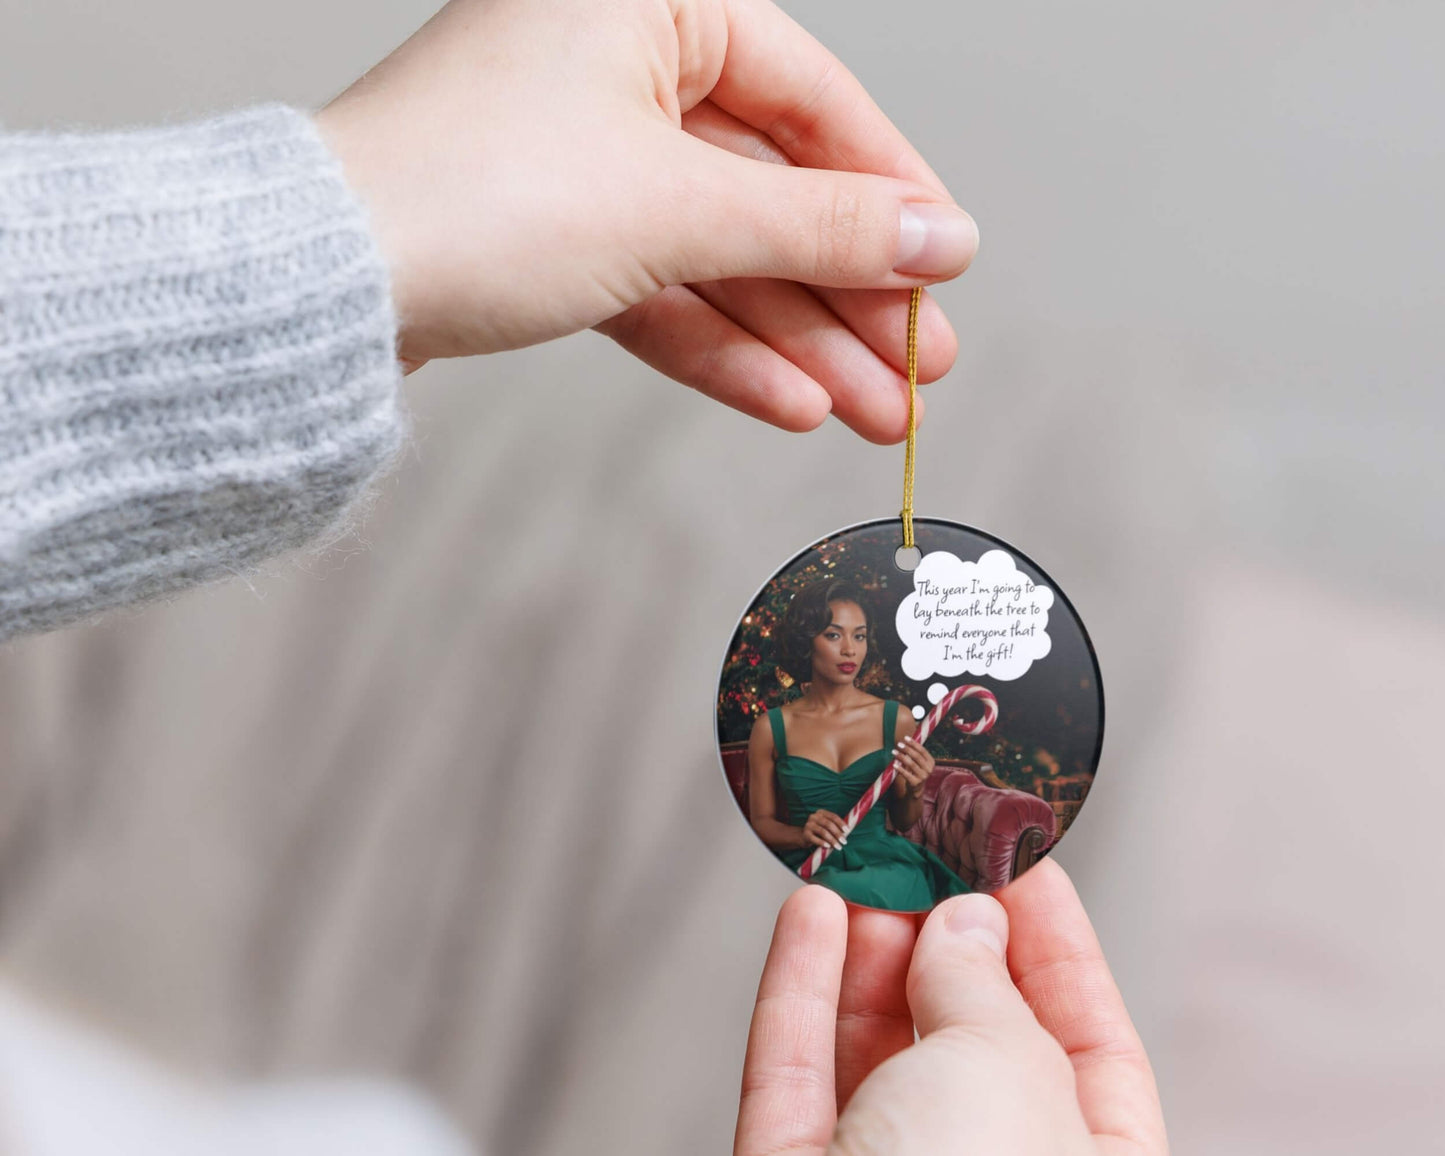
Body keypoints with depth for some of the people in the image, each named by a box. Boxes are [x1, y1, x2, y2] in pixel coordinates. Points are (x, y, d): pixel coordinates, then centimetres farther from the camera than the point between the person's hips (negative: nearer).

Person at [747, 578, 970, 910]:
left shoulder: (897, 720, 7)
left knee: (863, 892, -37)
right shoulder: (771, 729, 5)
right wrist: (802, 835, -11)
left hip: (884, 860, 1)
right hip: (809, 868, -1)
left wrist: (915, 792, -6)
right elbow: (761, 822, 11)